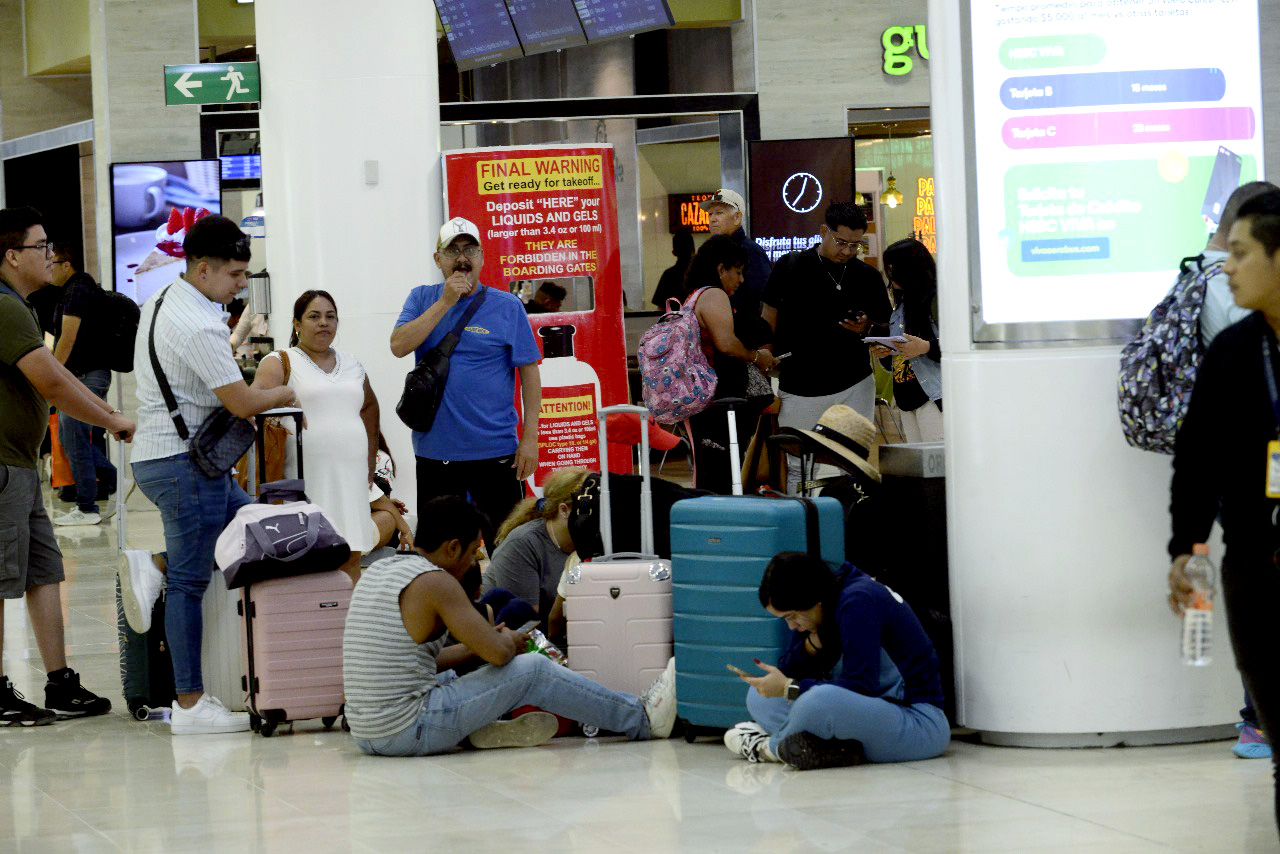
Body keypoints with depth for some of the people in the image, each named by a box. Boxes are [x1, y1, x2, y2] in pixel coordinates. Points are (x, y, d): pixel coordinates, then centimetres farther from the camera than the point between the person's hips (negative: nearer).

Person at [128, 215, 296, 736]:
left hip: (159, 453, 10)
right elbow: (242, 403, -20)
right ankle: (190, 704, -1)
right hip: (184, 462, -10)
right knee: (190, 582, -5)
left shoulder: (160, 303, 12)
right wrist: (284, 395, 0)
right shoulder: (197, 326, -20)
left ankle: (154, 574, 10)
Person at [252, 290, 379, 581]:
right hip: (305, 476, -5)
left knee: (351, 558, 3)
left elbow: (370, 406, 33)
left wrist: (369, 461, 25)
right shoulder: (281, 363, 3)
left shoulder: (351, 365, 20)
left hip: (350, 475, 5)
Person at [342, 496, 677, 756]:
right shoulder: (435, 582, -13)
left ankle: (483, 729, 9)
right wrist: (508, 641, 9)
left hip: (366, 734, 8)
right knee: (532, 669, 0)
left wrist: (477, 646, 20)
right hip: (408, 732, -8)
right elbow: (498, 653, -14)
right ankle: (641, 719, 12)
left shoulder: (378, 571, 14)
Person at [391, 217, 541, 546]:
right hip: (434, 451, 2)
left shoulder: (507, 306, 0)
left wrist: (530, 438, -7)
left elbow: (529, 371, 0)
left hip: (495, 450, -2)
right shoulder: (422, 299, 7)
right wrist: (445, 302, -13)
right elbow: (399, 346, -9)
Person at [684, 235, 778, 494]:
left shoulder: (694, 297, 22)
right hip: (717, 402, -10)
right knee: (719, 481, -13)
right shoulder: (714, 296, -10)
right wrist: (755, 357, -7)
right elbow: (726, 343, -23)